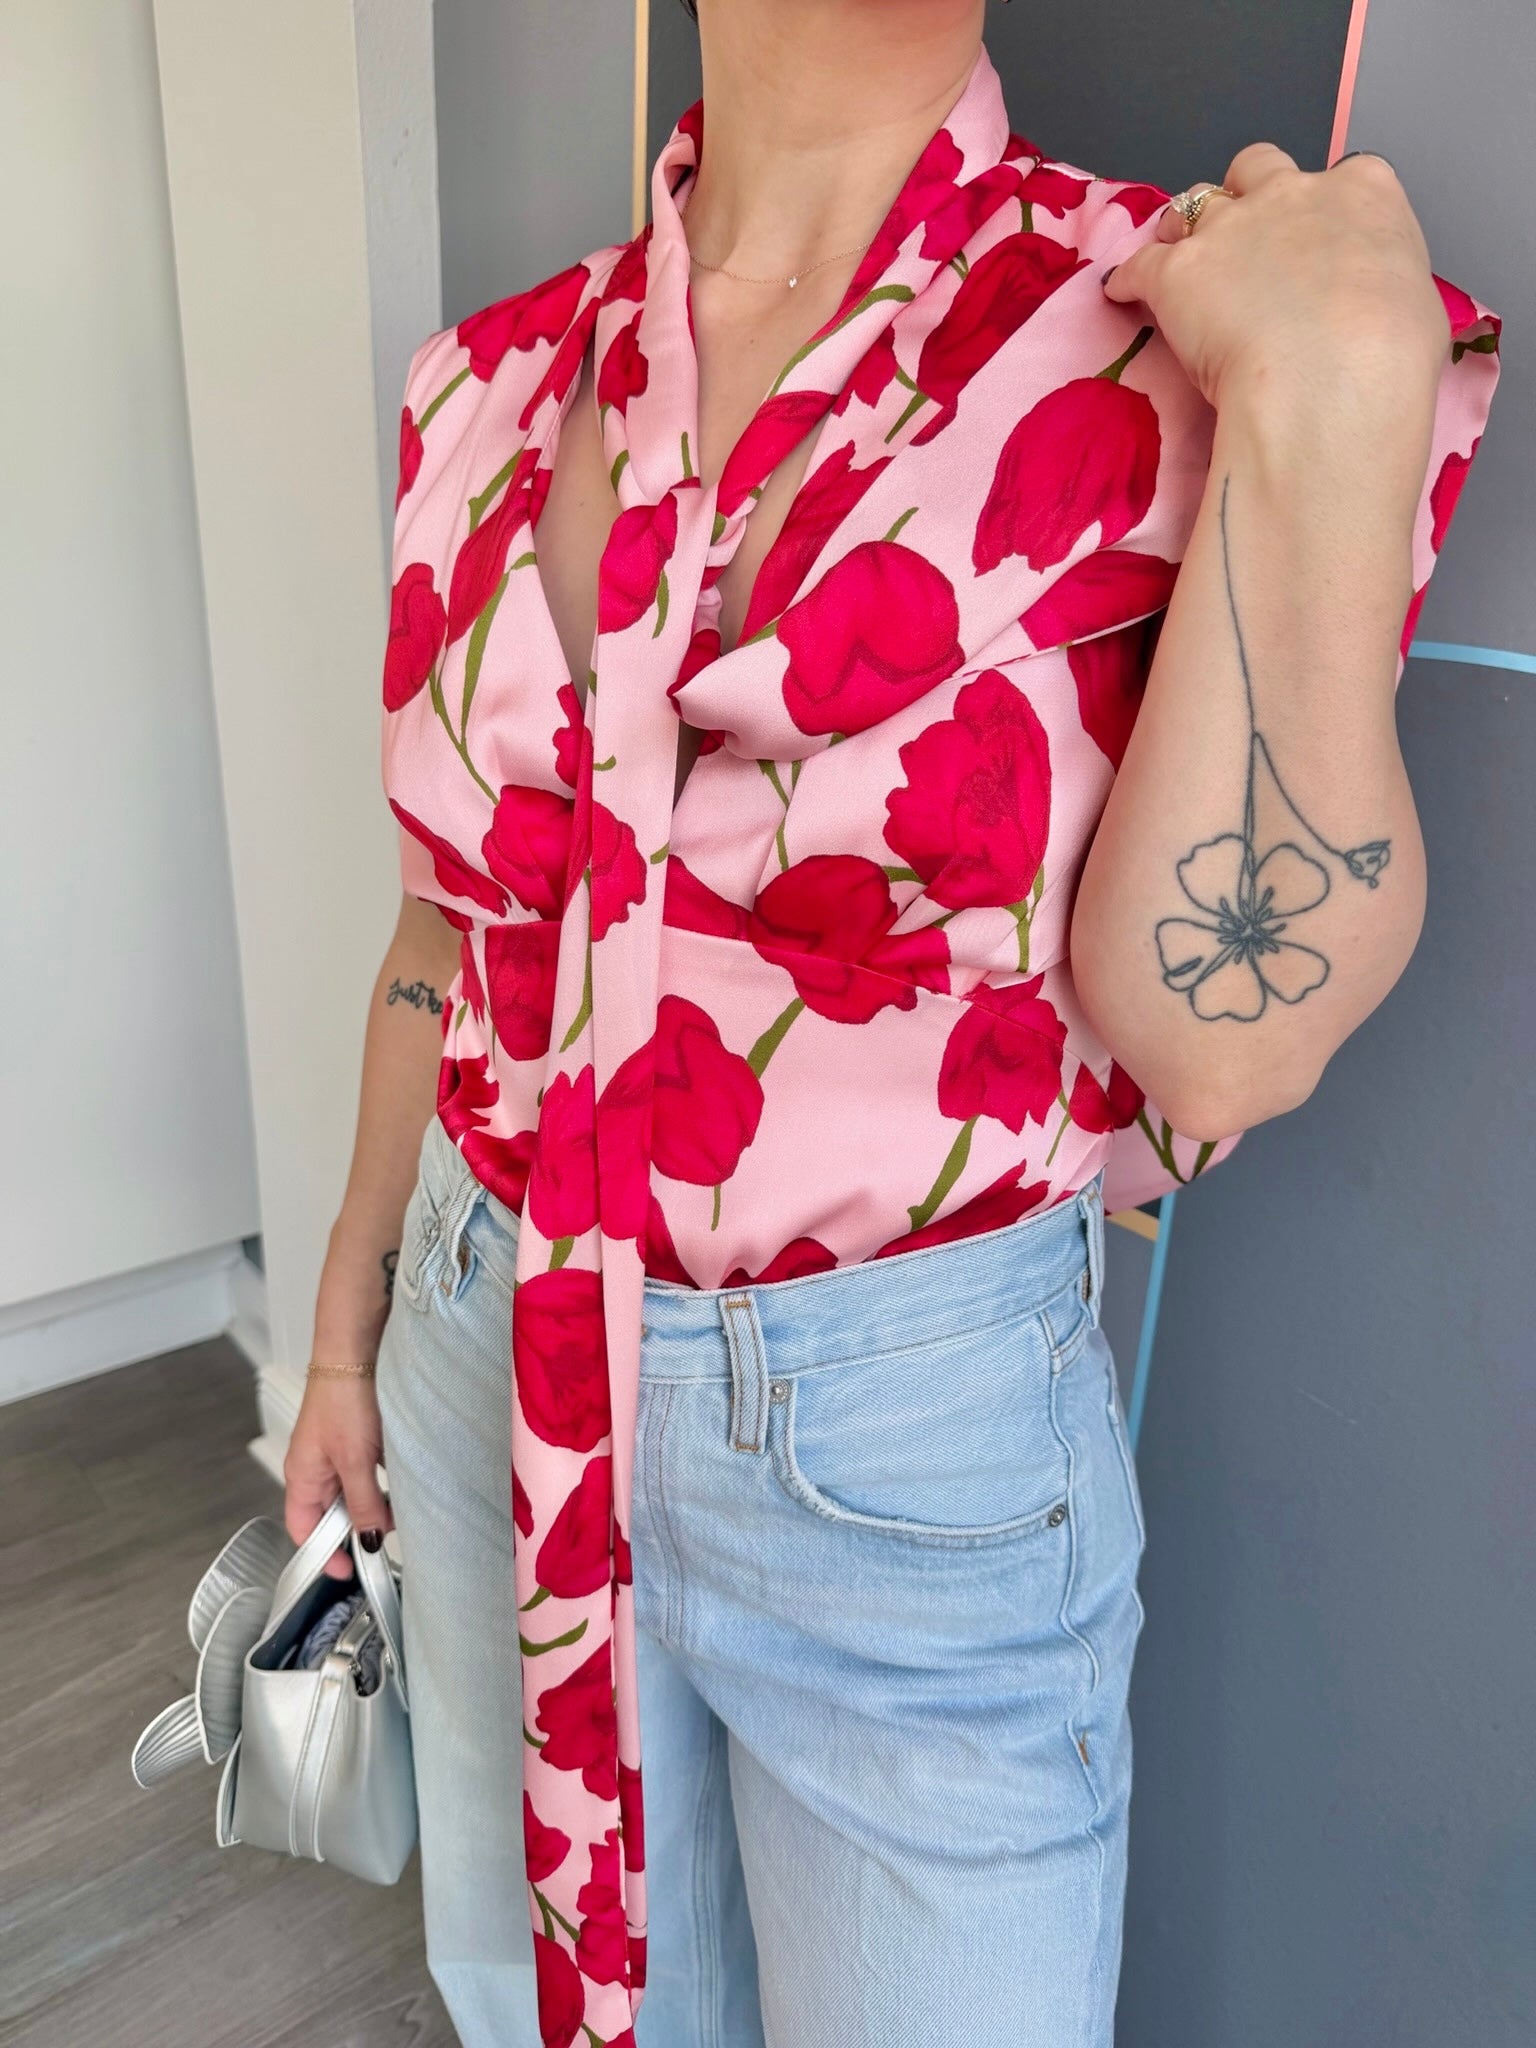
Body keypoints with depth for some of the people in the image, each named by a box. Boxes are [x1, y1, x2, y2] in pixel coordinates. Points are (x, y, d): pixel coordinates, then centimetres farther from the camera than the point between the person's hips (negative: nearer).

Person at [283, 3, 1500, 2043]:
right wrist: (350, 1326, 16)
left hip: (915, 1431, -3)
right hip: (498, 1371, 5)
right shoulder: (490, 385, -1)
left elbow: (1221, 1045, -21)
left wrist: (1332, 403, -24)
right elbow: (452, 925, 7)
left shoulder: (1173, 340, -12)